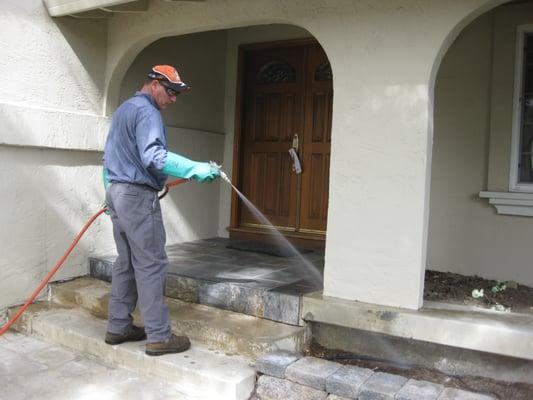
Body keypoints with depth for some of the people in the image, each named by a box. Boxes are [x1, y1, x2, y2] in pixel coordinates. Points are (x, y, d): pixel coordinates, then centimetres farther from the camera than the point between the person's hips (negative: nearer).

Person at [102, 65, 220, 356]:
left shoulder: (123, 110, 21)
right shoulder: (146, 112, -11)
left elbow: (109, 156, 25)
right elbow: (153, 156, -27)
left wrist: (111, 193, 30)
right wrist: (197, 170, -29)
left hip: (116, 191, 10)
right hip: (138, 196, -10)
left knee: (126, 263, 13)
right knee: (151, 265, -7)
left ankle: (118, 327, 18)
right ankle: (159, 337, -3)